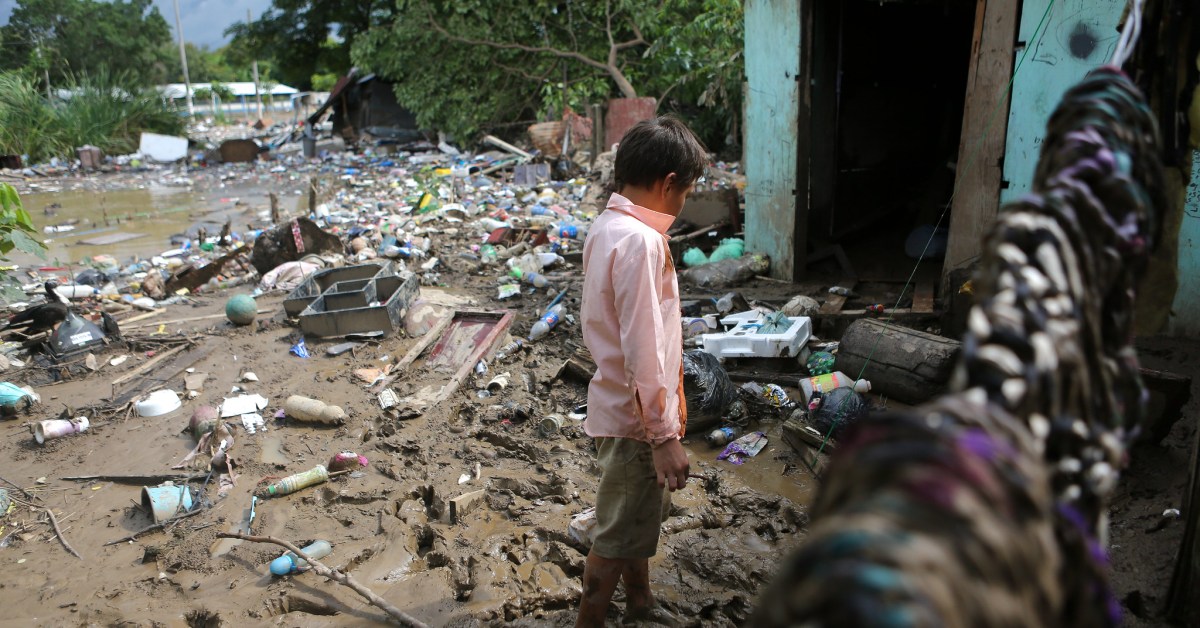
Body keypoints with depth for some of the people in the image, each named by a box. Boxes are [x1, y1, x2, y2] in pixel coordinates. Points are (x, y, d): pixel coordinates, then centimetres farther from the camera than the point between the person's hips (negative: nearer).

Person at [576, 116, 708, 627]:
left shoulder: (607, 226, 4)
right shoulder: (639, 241, -26)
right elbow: (643, 352, -28)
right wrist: (665, 436, -21)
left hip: (621, 406, 10)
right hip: (636, 417, -10)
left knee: (641, 516, 26)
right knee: (619, 535, 8)